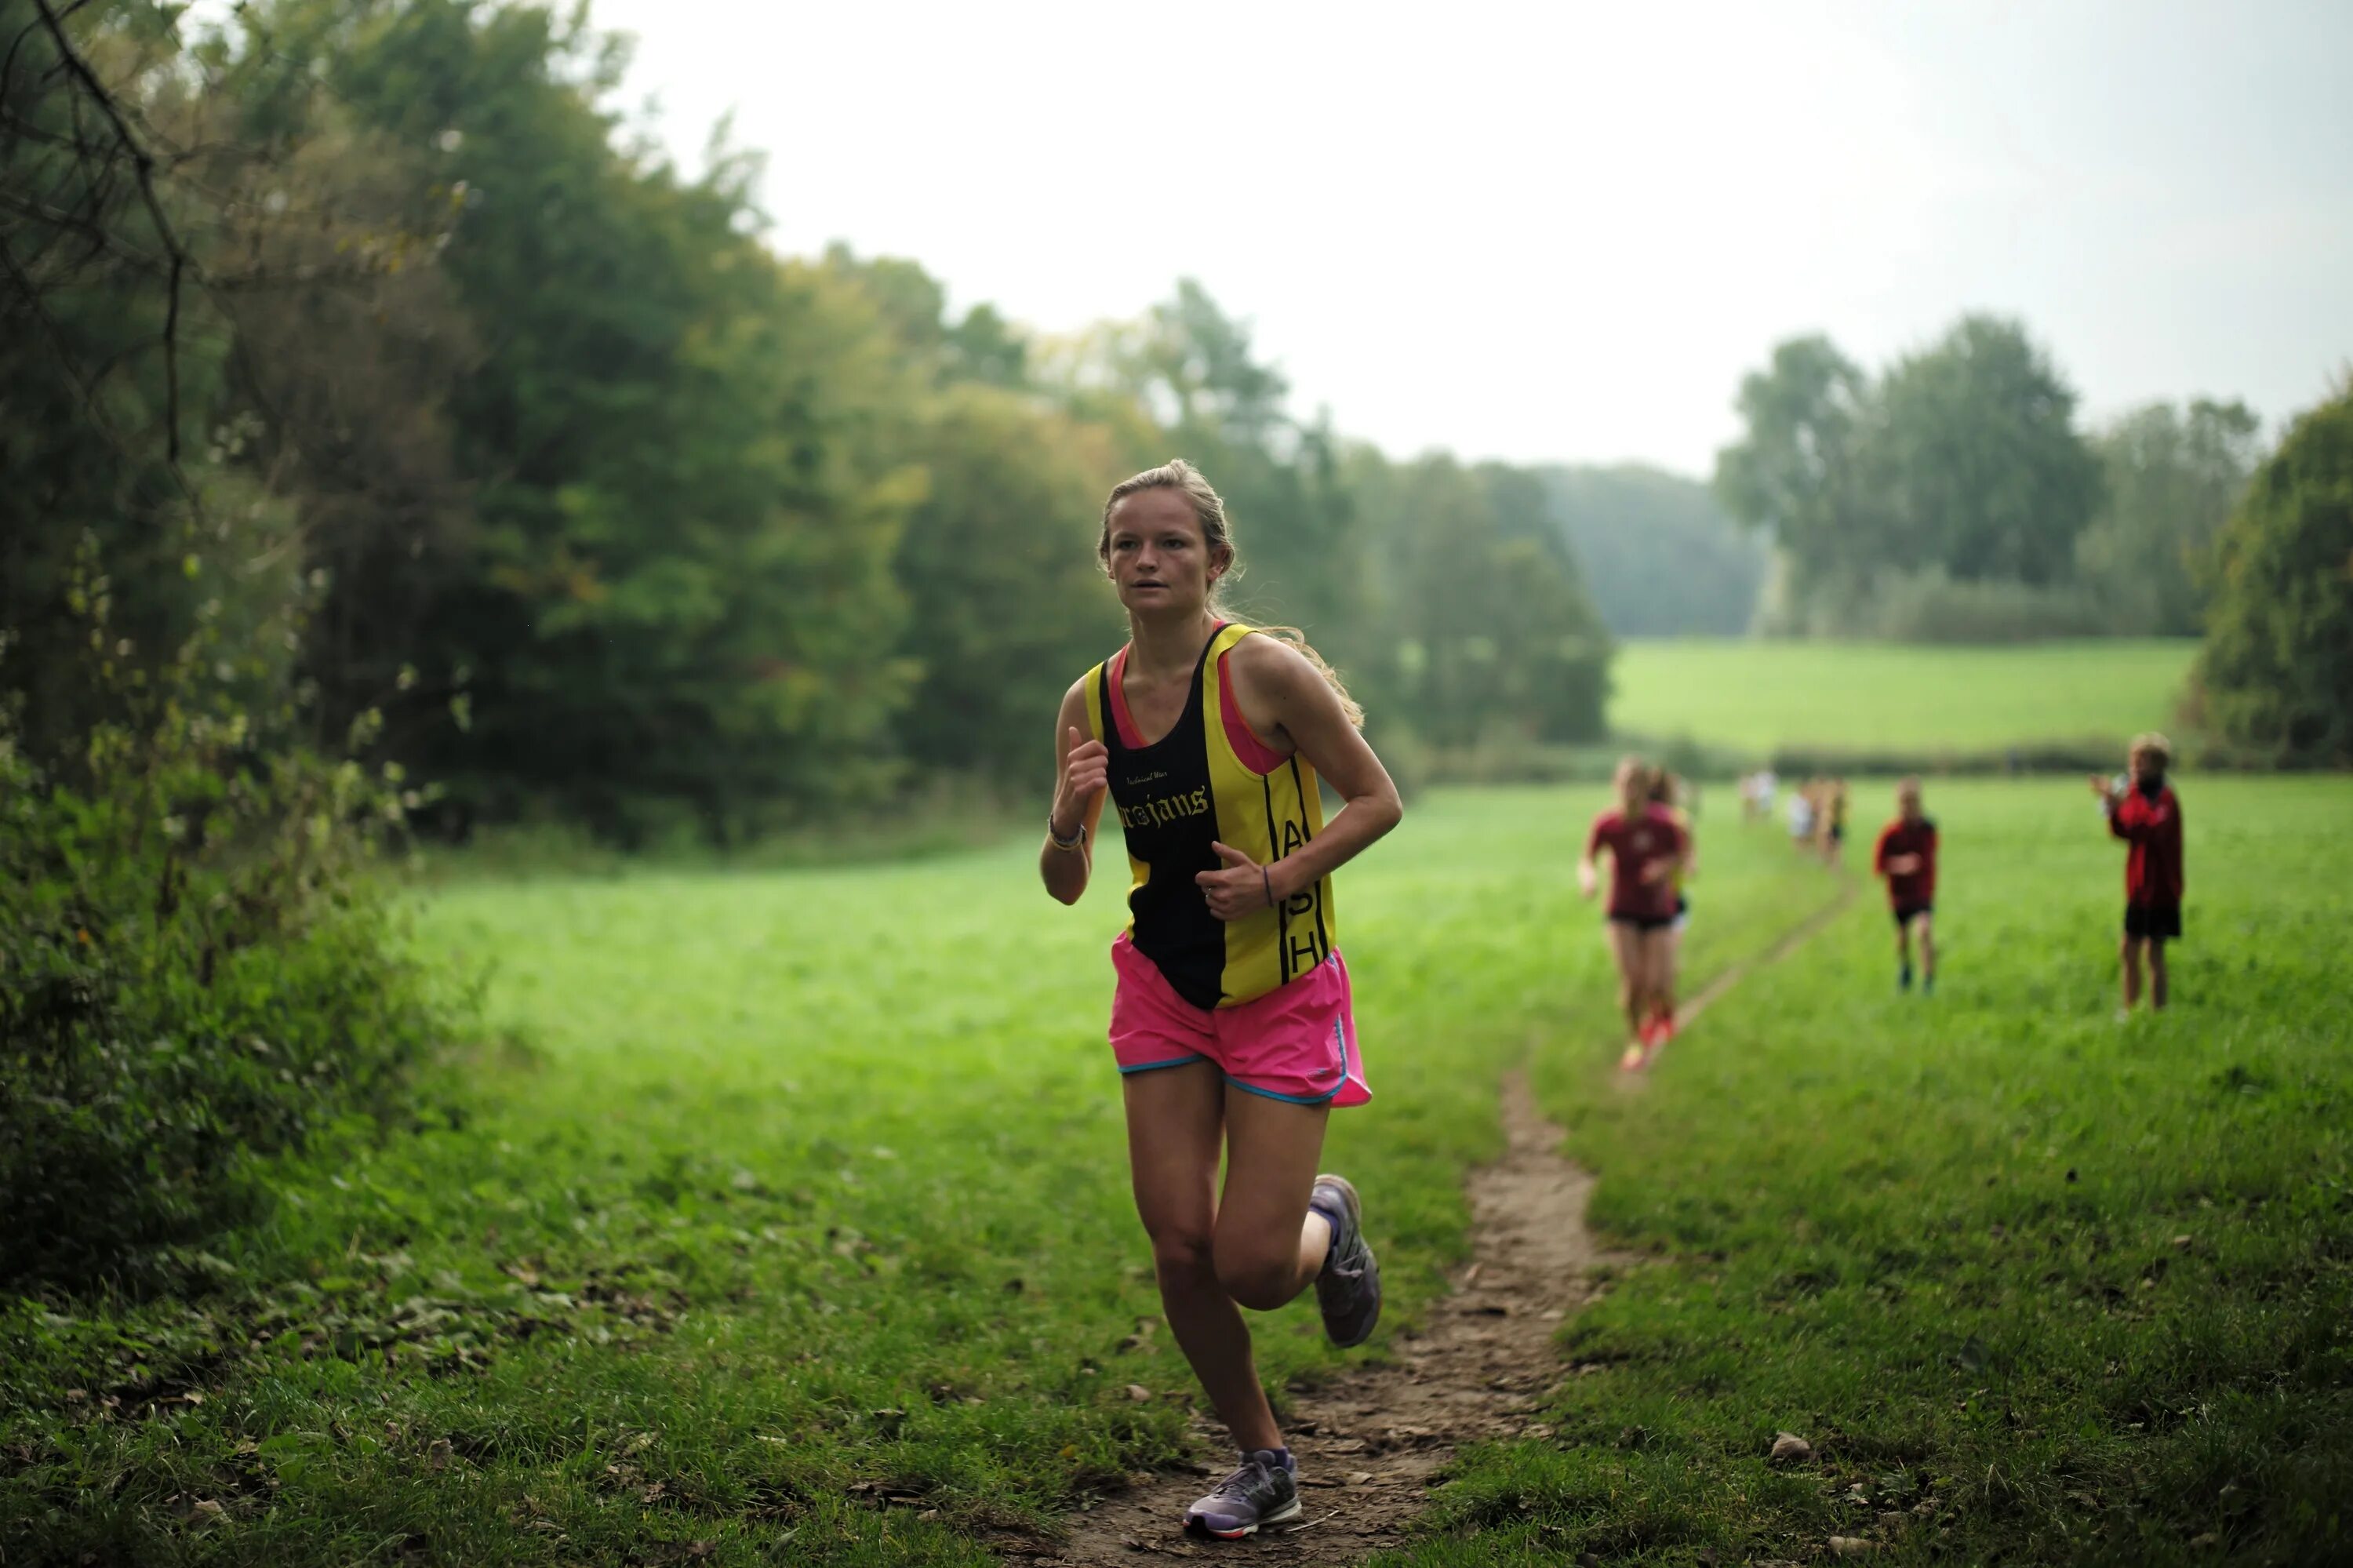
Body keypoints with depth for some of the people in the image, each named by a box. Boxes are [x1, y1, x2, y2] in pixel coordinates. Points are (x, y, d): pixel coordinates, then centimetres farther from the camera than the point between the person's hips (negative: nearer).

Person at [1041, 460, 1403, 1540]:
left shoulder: (1264, 670, -15)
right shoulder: (1089, 703, 0)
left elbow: (1376, 801, -8)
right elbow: (1065, 887, 7)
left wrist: (1279, 880, -21)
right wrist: (1066, 823, -15)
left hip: (1283, 993, -4)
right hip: (1165, 992, 4)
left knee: (1251, 1266, -9)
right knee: (1178, 1249, 0)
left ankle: (1327, 1223, 29)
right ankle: (1263, 1465, 22)